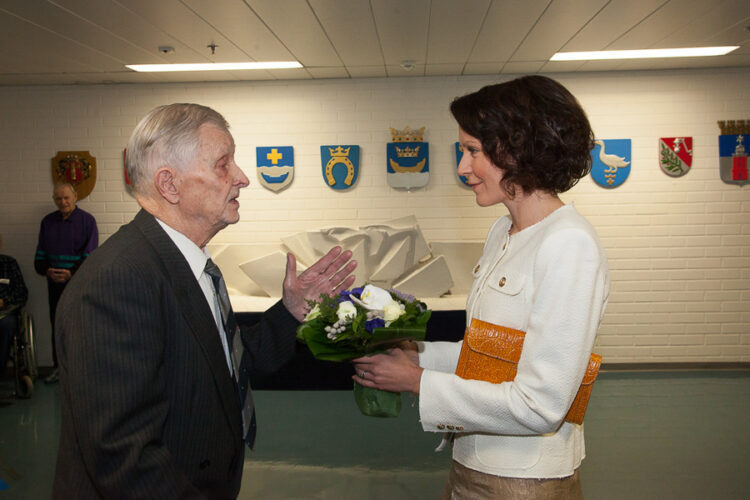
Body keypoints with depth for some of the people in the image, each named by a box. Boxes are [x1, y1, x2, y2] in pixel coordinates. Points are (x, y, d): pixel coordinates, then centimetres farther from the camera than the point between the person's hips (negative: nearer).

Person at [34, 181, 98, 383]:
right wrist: (47, 271, -10)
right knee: (57, 326, 10)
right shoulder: (47, 222, 10)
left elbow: (90, 255, -8)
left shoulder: (87, 220, -3)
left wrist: (71, 273, -19)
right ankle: (58, 367, 20)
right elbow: (40, 255, 10)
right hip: (55, 284, 4)